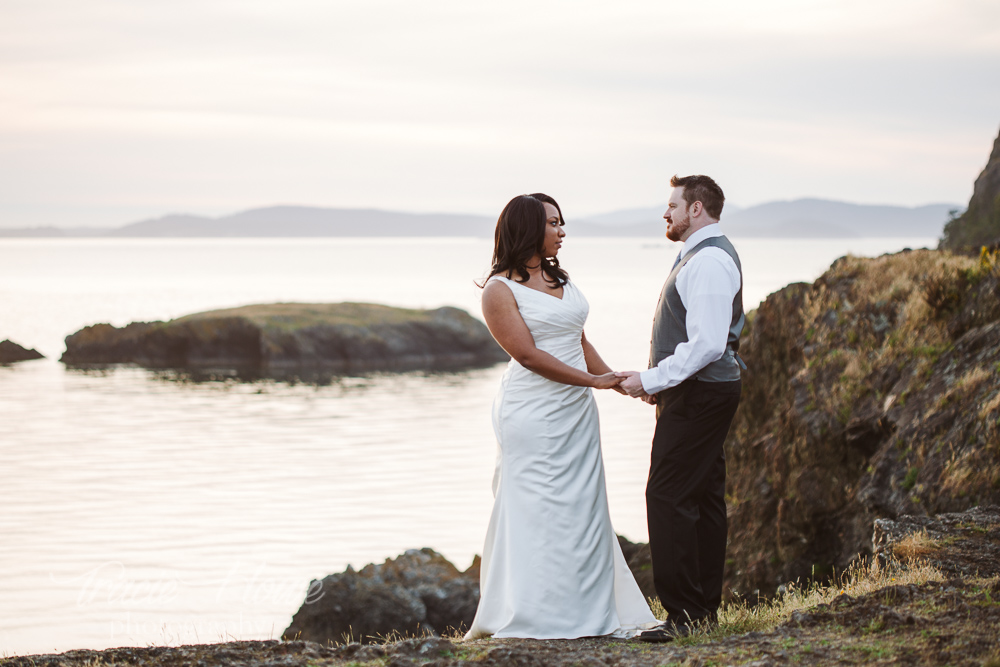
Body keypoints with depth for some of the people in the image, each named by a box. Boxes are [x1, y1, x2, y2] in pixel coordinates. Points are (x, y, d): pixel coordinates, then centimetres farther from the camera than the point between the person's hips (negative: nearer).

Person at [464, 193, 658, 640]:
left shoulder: (559, 279, 14)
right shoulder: (500, 290, -9)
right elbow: (528, 355, -15)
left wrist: (616, 379, 11)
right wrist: (592, 381, -14)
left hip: (576, 413, 8)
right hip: (532, 415, -8)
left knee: (580, 509, 8)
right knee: (534, 510, -4)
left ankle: (583, 612, 14)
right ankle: (528, 617, 1)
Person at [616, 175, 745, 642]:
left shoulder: (708, 261, -17)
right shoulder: (707, 255, 18)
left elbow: (707, 343, -25)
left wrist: (652, 380, -18)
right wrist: (661, 381, 13)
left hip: (697, 394, -11)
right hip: (703, 394, 11)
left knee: (669, 497, -11)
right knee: (704, 498, 12)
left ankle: (684, 612, -10)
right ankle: (705, 608, 18)